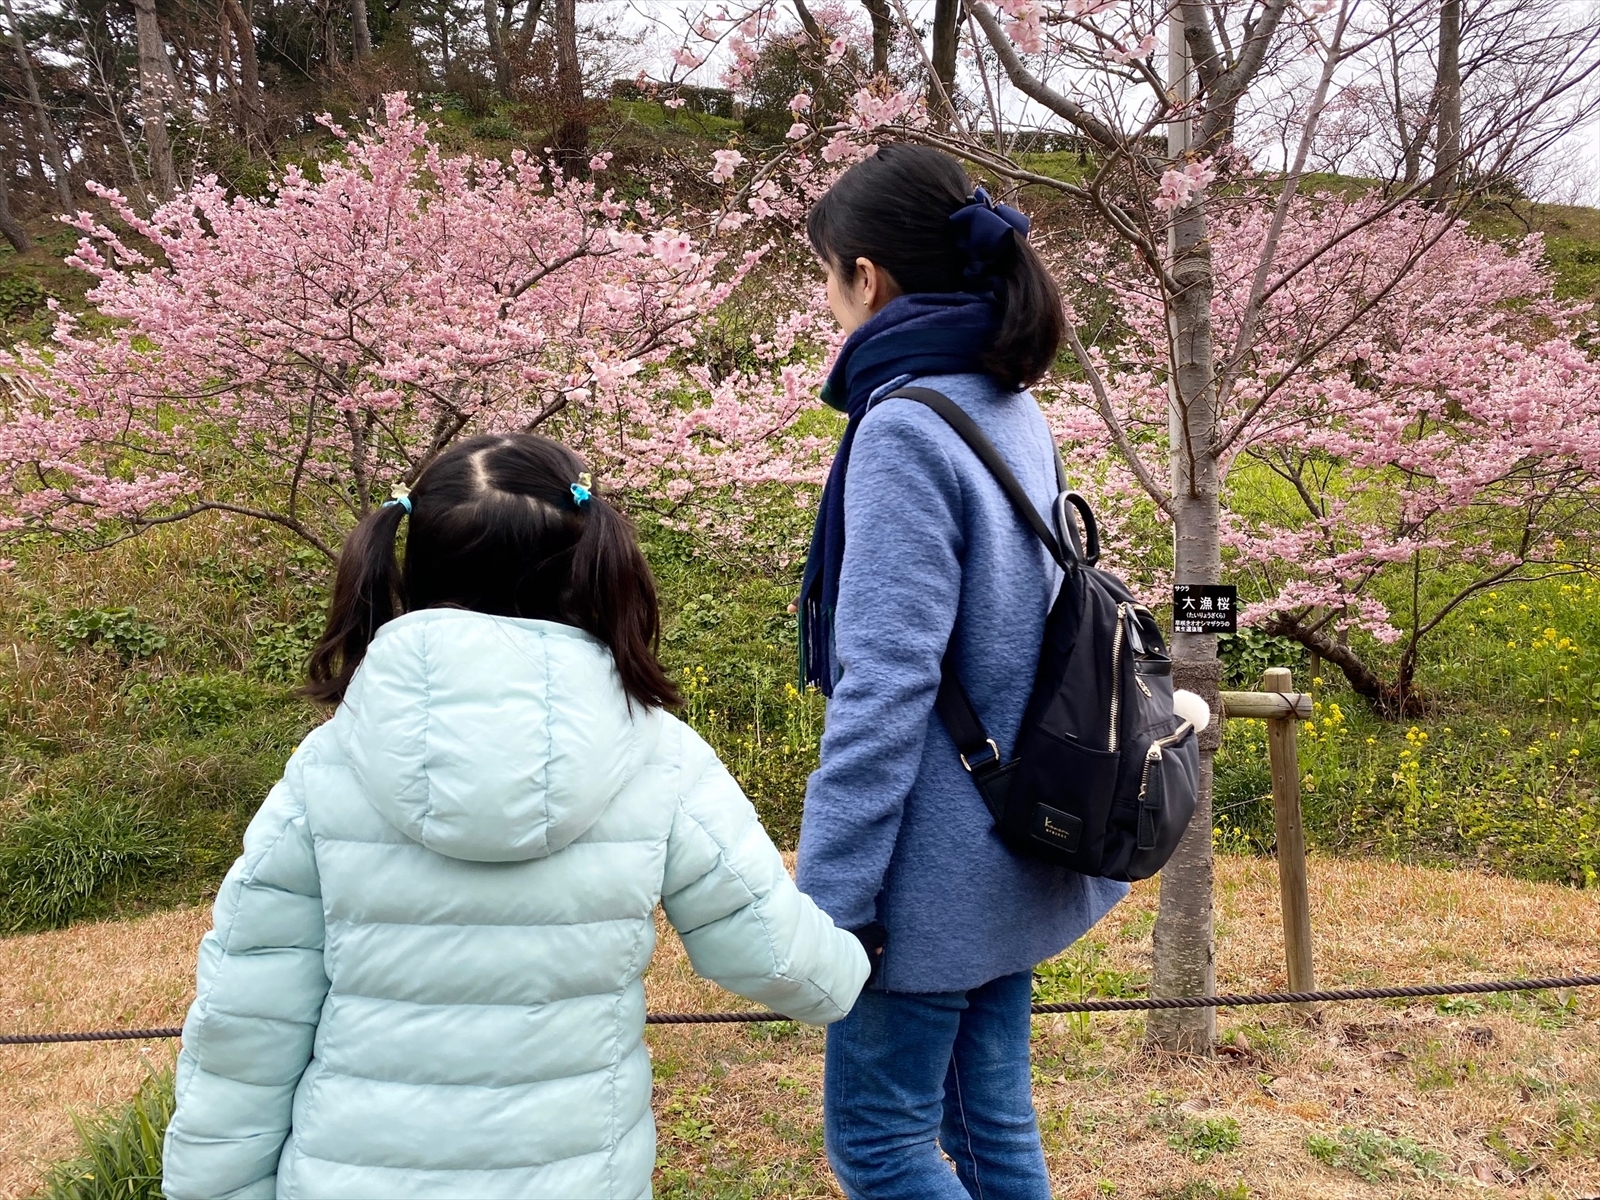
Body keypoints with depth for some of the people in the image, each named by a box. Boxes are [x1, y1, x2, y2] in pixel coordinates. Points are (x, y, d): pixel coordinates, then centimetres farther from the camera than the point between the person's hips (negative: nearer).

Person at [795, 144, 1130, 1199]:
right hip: (1017, 854, 9)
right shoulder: (1015, 412, 8)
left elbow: (886, 687, -23)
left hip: (935, 868, -8)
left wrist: (829, 893, -17)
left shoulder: (906, 428, -19)